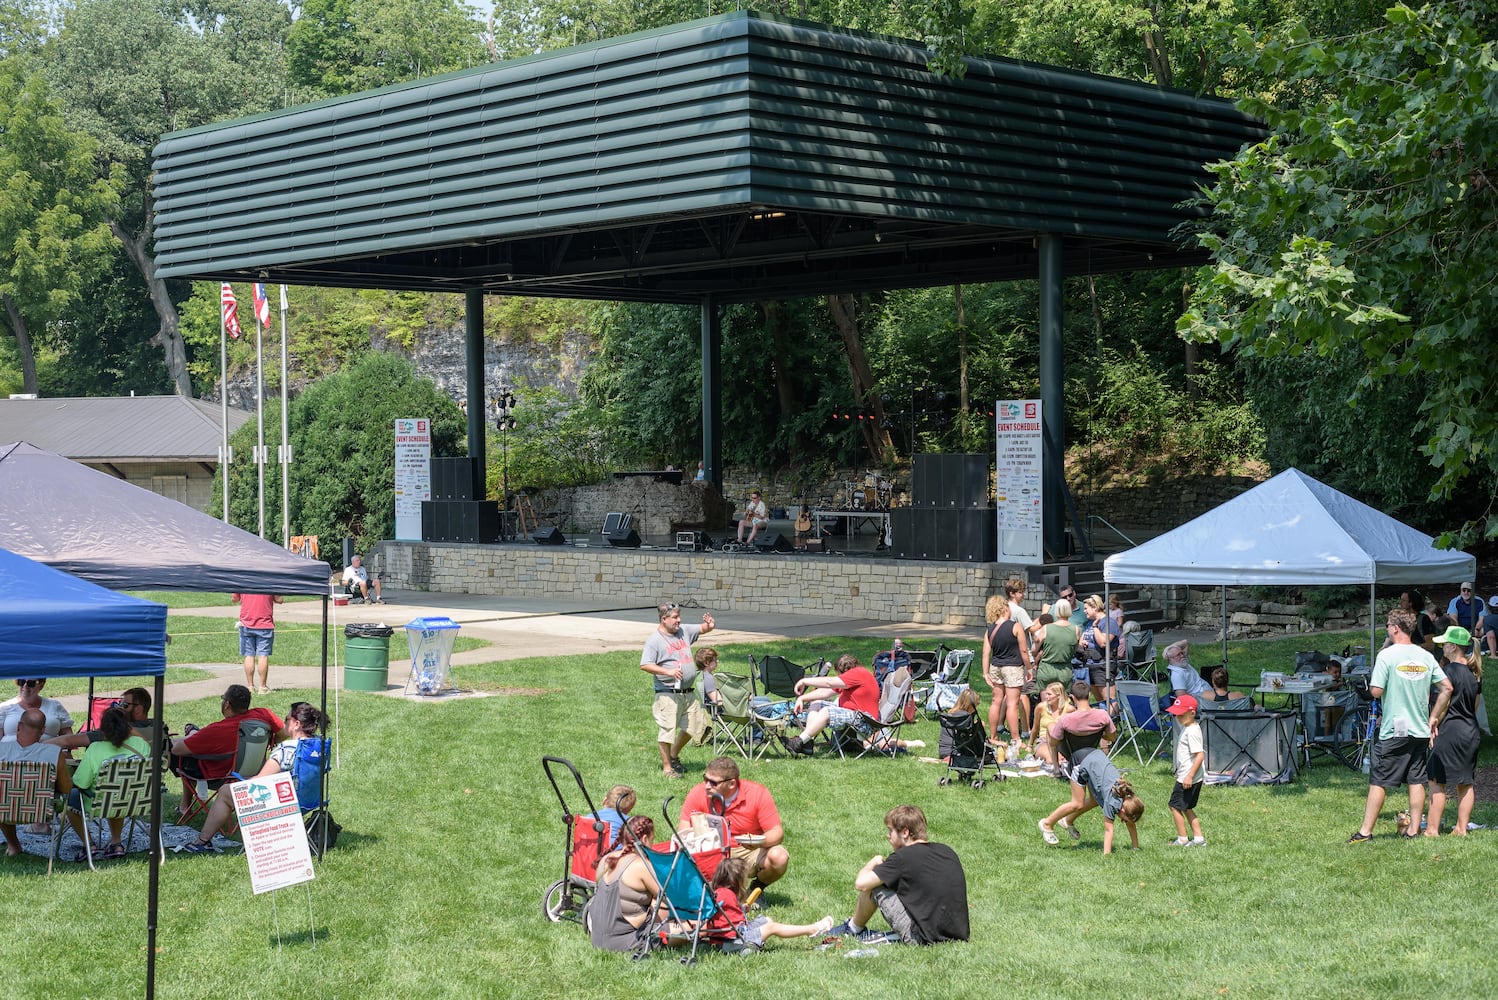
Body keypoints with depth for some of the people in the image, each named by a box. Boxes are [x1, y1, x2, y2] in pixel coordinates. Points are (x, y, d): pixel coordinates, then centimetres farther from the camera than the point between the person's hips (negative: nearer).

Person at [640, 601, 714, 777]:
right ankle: (667, 767, 8)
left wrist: (709, 625, -4)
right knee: (667, 730, -4)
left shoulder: (684, 631, 11)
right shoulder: (654, 640, -10)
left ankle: (674, 755, 34)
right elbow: (645, 665, -15)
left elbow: (703, 629, 22)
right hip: (668, 695, -7)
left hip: (688, 693, 7)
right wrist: (668, 672, -25)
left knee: (693, 726, 15)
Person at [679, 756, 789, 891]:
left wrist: (759, 842, -36)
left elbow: (777, 832, -14)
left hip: (750, 851, -1)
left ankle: (756, 888, 4)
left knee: (779, 858, -30)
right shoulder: (698, 794, -13)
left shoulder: (758, 793, -16)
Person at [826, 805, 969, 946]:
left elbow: (860, 883, -11)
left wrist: (873, 862, 11)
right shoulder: (946, 851, 9)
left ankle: (854, 929, 29)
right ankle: (896, 936, 19)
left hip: (925, 938, -7)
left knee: (871, 886, 6)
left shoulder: (903, 857, -10)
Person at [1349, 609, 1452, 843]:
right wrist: (1434, 717, 12)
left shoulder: (1387, 655, -10)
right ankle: (1413, 830, 12)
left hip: (1394, 730, -5)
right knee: (1417, 781, 10)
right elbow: (1447, 688, 5)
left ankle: (1365, 831, 1)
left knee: (1378, 782, 0)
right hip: (1421, 730, 5)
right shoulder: (1426, 656, 5)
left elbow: (1376, 691, -14)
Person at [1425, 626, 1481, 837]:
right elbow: (1475, 706, 16)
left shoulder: (1450, 671, -14)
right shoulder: (1475, 672, 9)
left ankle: (1432, 829, -1)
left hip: (1450, 731, -8)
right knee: (1465, 783, 11)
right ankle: (1462, 828, 14)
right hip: (1472, 732, 8)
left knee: (1437, 782, -2)